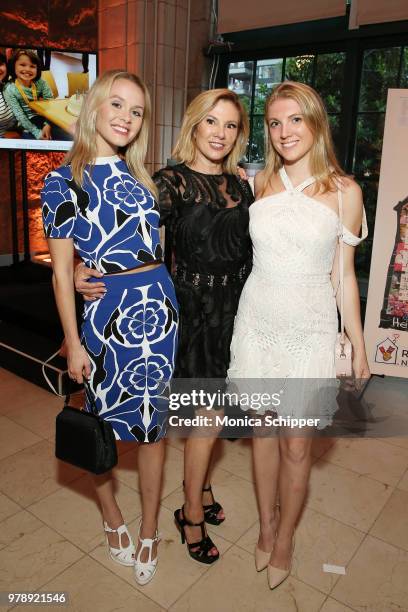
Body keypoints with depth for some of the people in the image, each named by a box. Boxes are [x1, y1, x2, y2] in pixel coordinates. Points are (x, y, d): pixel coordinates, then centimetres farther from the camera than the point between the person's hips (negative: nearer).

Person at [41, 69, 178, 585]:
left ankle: (149, 530, 32)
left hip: (158, 305, 4)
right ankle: (111, 514, 40)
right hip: (107, 310, -3)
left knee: (153, 422, 12)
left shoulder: (141, 176, 9)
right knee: (103, 420, 11)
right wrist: (72, 343, -6)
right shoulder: (64, 180, -3)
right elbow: (61, 271, -5)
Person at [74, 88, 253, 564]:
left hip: (234, 310, 6)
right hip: (196, 310, -5)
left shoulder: (239, 185, 7)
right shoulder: (171, 182, -10)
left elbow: (251, 251, 11)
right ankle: (192, 514, 25)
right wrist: (84, 269, -32)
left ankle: (199, 485, 42)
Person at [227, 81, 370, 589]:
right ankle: (266, 525, 37)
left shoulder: (344, 191, -4)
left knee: (296, 443, 7)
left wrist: (358, 346, 2)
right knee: (263, 431, 14)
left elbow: (343, 274, 0)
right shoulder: (259, 184, 3)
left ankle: (285, 537, 32)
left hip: (309, 328, -2)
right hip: (258, 323, 2)